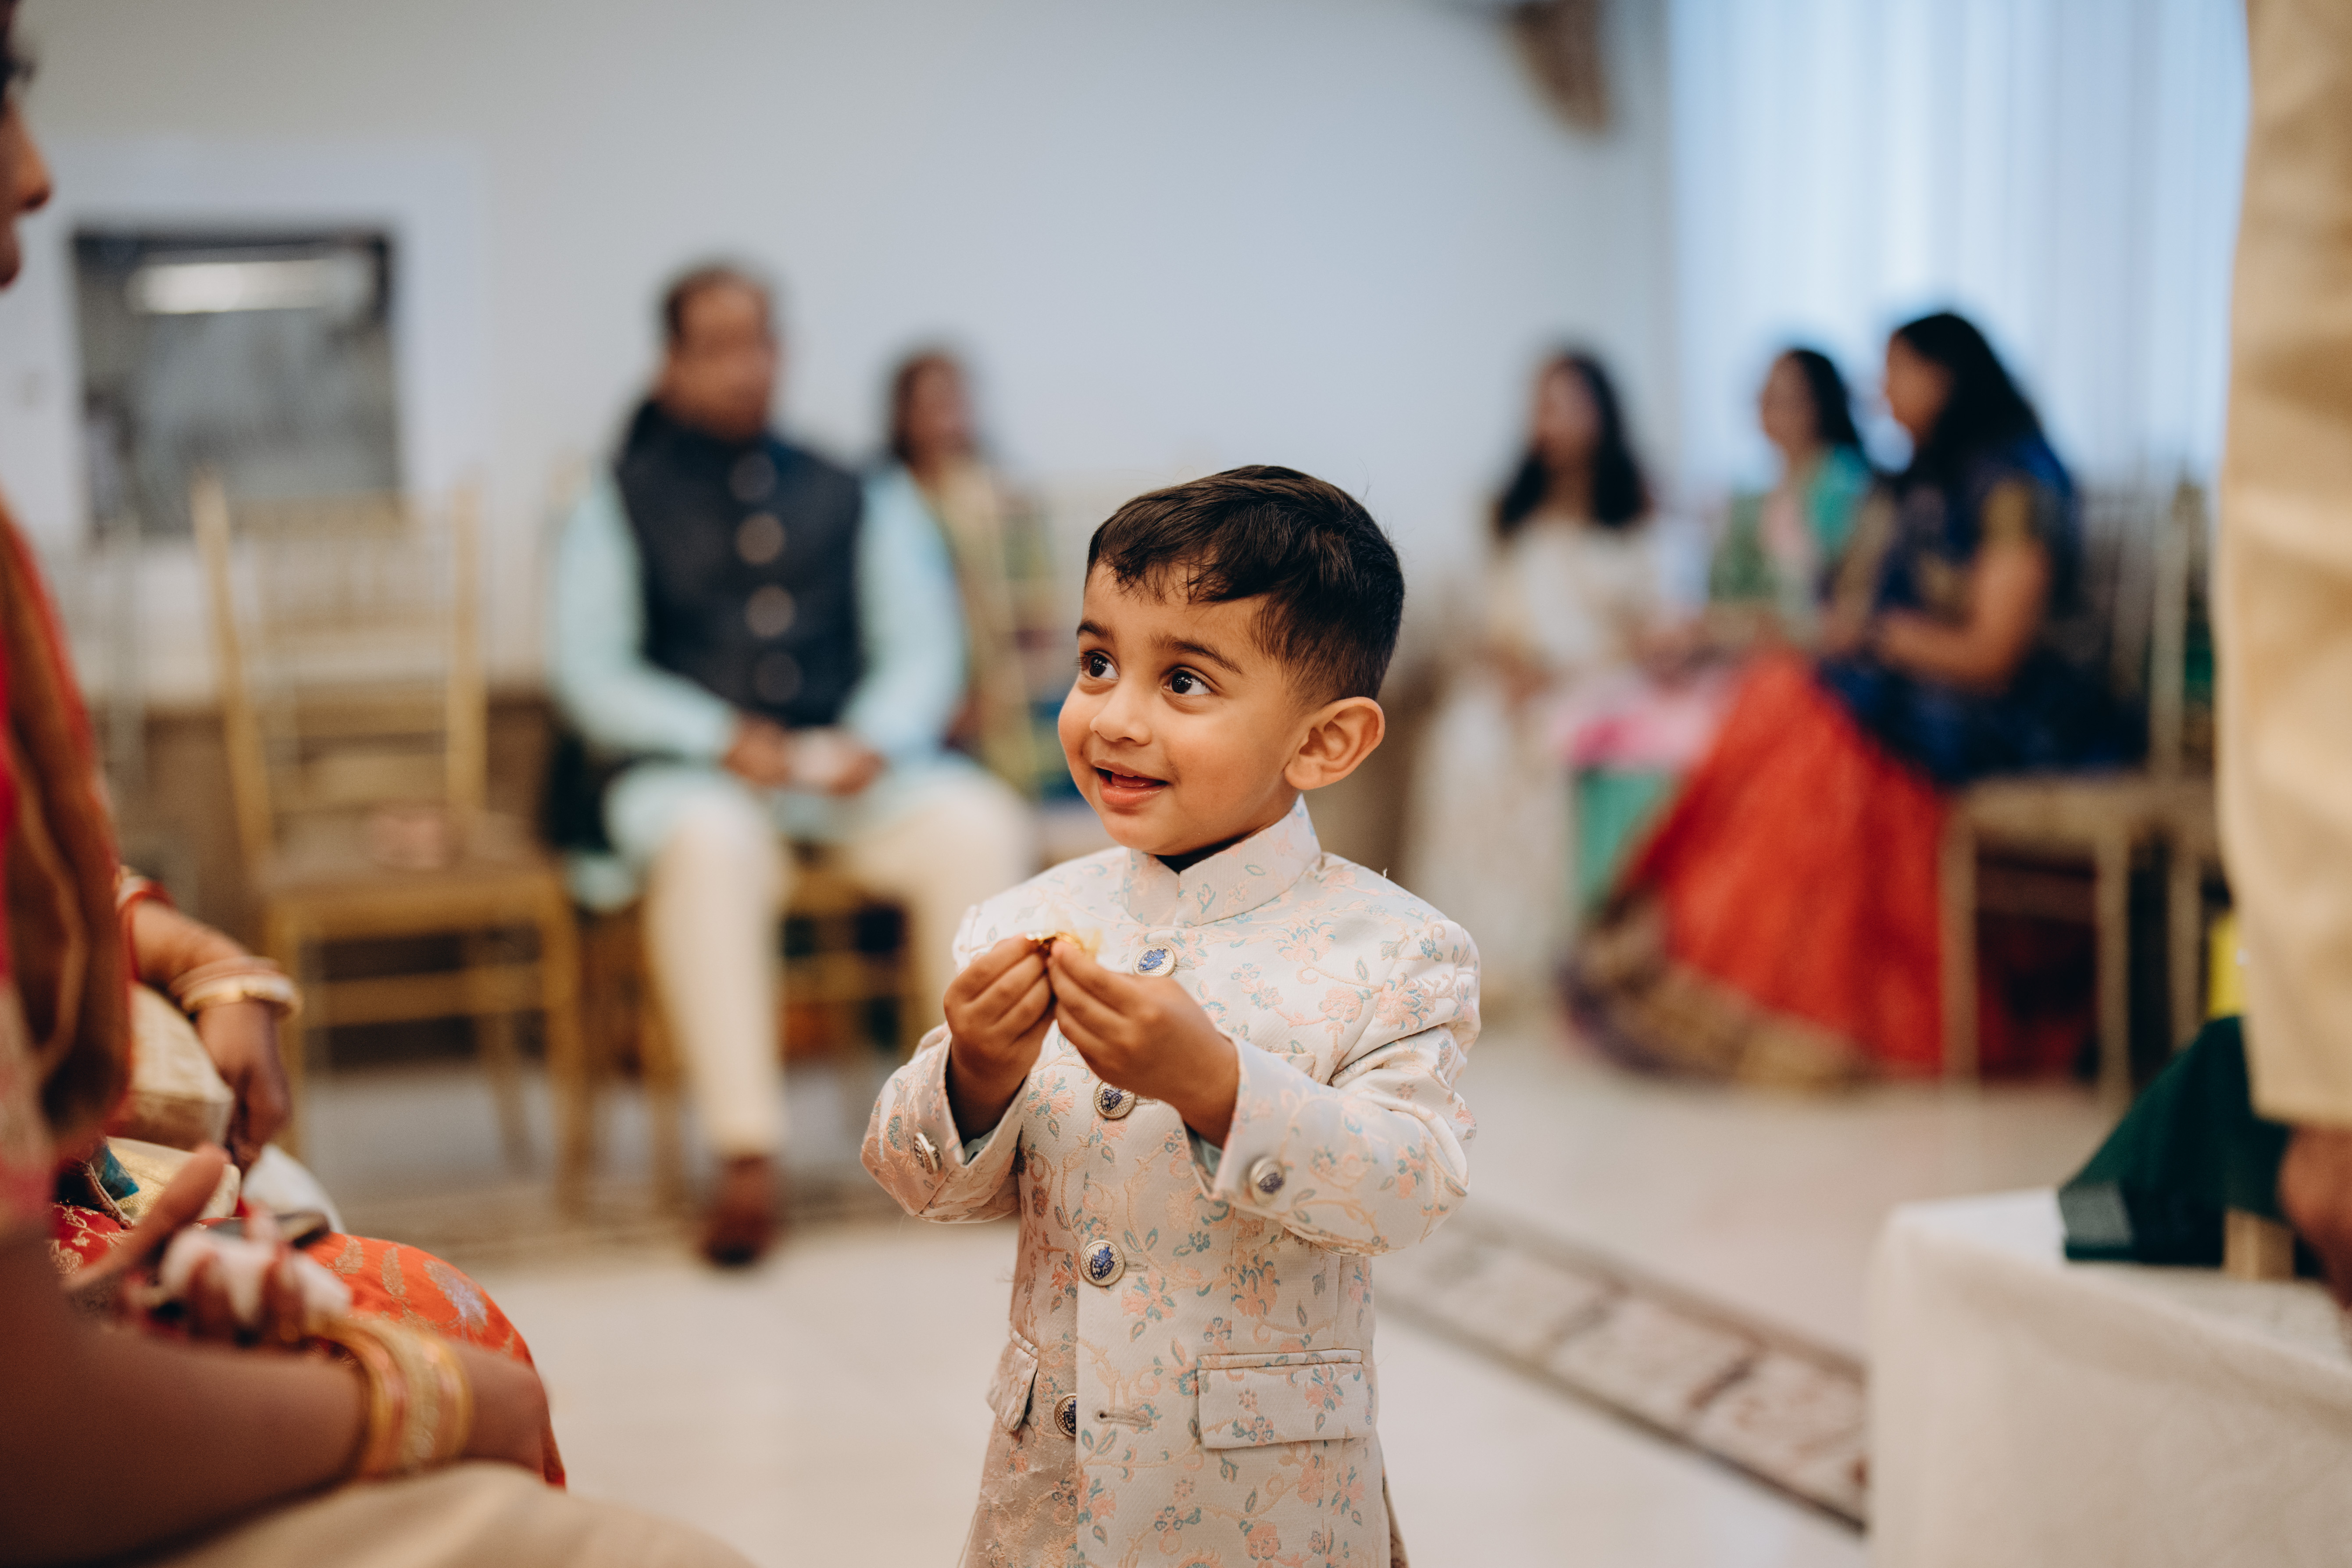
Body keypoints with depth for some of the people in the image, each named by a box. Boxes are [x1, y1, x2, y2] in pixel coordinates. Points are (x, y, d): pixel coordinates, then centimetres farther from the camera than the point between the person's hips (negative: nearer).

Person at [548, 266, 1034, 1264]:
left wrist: (872, 739, -12)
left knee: (978, 825, -28)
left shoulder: (855, 500, 19)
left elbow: (924, 647, 10)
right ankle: (746, 1161, -37)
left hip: (852, 762, 2)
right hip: (686, 770, -2)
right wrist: (720, 739, -14)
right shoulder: (619, 508, 12)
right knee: (709, 847, -38)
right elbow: (591, 670, 2)